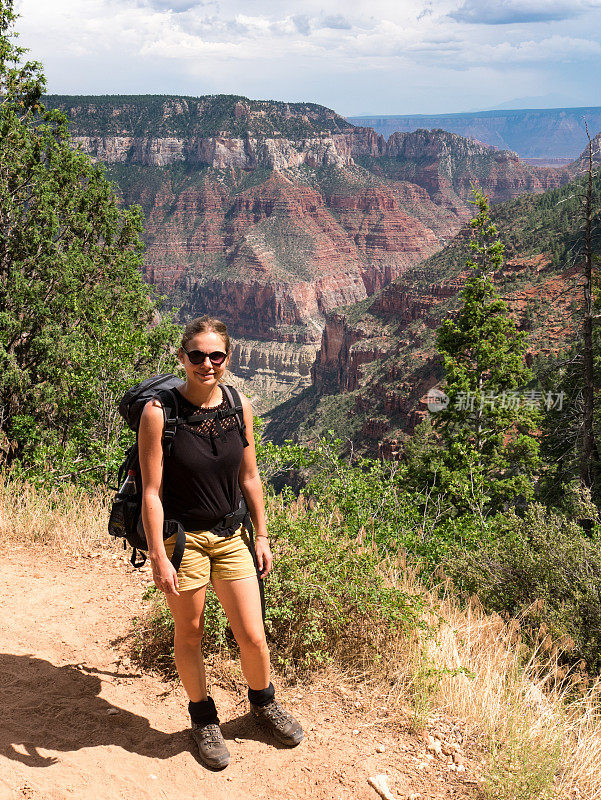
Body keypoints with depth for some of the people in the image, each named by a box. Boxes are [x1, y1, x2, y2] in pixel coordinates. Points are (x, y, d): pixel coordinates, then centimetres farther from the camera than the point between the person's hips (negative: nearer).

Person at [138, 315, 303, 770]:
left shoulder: (240, 407, -3)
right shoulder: (159, 412, -15)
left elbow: (249, 478, 7)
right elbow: (152, 491, -13)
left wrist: (261, 536, 9)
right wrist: (159, 558, -15)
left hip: (231, 536, 3)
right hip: (182, 538, -3)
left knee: (253, 637, 7)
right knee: (189, 634, 12)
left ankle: (264, 704, 37)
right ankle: (203, 717, 37)